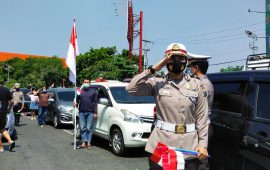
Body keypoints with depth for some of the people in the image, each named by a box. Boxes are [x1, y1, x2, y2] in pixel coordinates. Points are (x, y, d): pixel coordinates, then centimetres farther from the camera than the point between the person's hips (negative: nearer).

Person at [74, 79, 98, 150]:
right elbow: (77, 100, 16)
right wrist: (76, 103, -8)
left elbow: (95, 102, 4)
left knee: (89, 128, 0)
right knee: (83, 128, 4)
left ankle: (88, 143, 6)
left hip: (90, 113, -2)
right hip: (81, 112, 2)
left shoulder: (93, 91, 6)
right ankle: (83, 143, 11)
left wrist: (95, 112, -3)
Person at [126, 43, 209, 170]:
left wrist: (203, 144, -1)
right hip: (161, 144, -1)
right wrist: (153, 69, -10)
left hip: (189, 146, 2)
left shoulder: (195, 84, 7)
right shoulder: (157, 83, 2)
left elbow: (202, 117, 6)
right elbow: (131, 88, -11)